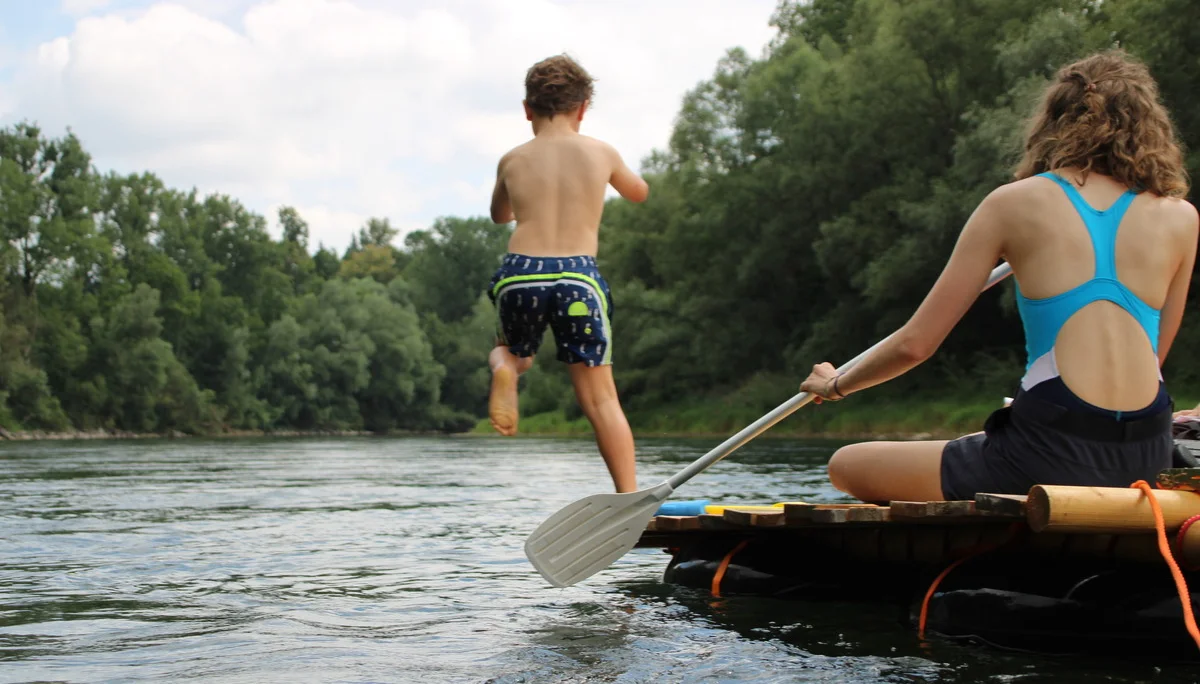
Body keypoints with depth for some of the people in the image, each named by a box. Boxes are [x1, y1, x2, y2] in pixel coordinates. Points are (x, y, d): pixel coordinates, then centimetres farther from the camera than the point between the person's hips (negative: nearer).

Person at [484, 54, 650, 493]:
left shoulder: (512, 160, 11)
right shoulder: (601, 153, 9)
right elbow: (639, 193, 30)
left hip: (519, 274, 1)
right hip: (578, 278, -1)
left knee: (513, 352, 32)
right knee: (600, 399, 5)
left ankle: (504, 368, -3)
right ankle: (630, 498, -3)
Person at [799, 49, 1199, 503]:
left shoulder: (1015, 203, -1)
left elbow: (915, 344, 0)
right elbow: (1154, 351, 15)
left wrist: (837, 385, 19)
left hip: (1051, 455, -6)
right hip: (1146, 458, 6)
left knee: (846, 467, 11)